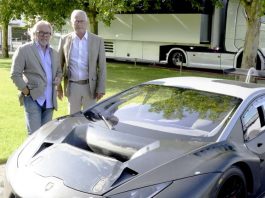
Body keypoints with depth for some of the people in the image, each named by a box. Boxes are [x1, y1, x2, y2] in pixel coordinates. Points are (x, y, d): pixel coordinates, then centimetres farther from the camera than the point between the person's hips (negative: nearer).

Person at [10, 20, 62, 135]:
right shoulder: (23, 50, -2)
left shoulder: (54, 53, 16)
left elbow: (59, 71, 25)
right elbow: (15, 74, -4)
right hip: (33, 98, -5)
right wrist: (26, 91, -10)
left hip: (49, 100, 5)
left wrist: (58, 78, 2)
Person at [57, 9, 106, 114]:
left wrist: (101, 89, -6)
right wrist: (58, 87, 4)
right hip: (72, 87, 1)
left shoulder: (97, 40, -2)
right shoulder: (64, 40, 2)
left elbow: (102, 67, -2)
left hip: (90, 86, -1)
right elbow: (59, 65, 6)